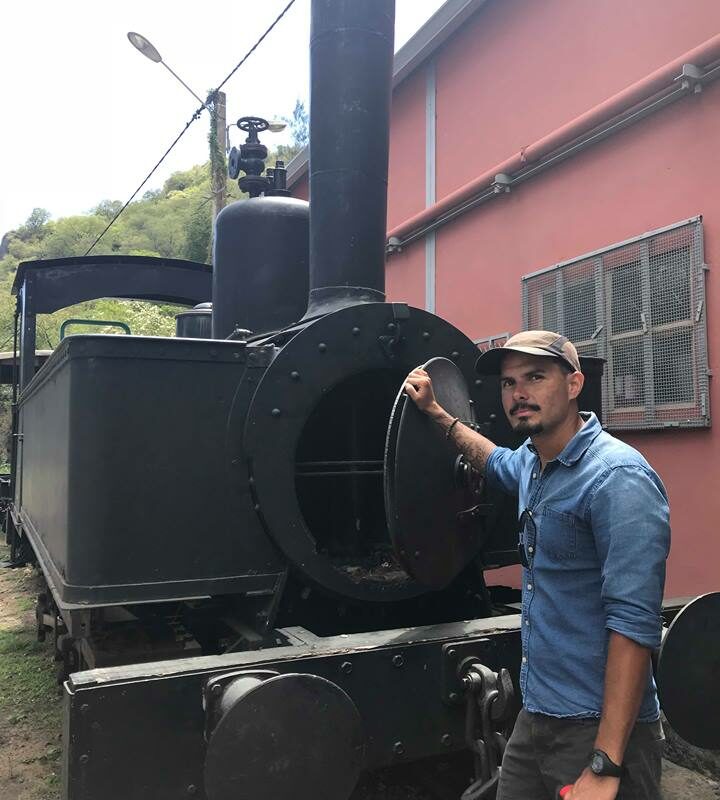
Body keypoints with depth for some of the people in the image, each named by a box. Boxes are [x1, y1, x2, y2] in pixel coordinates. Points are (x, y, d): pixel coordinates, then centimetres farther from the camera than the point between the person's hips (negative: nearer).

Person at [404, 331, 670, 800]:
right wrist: (436, 411, 27)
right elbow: (497, 462, 31)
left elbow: (634, 623, -25)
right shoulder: (532, 464, 5)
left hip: (598, 730, -8)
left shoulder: (618, 479, -20)